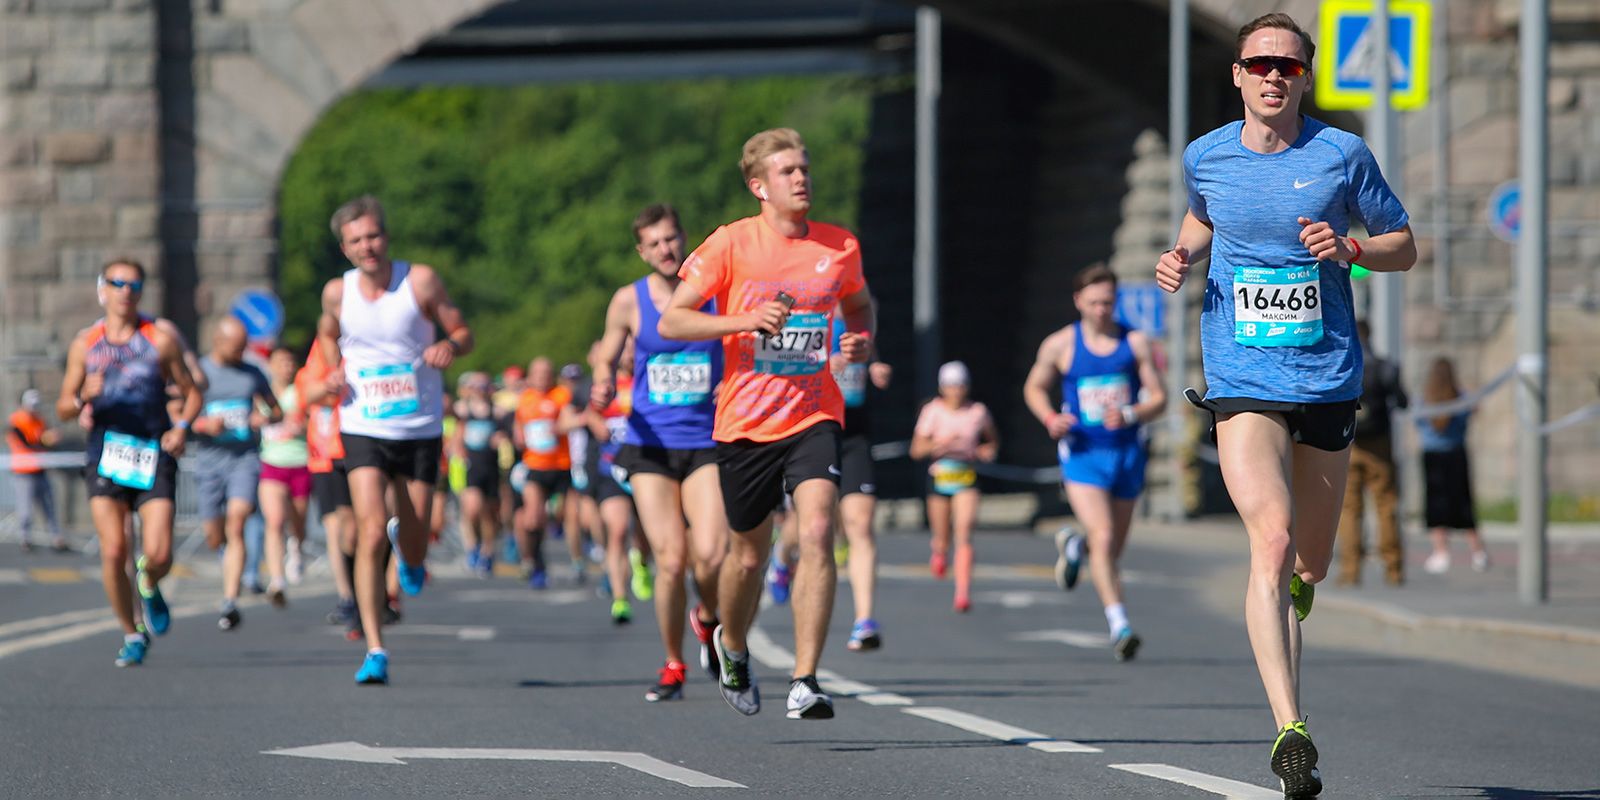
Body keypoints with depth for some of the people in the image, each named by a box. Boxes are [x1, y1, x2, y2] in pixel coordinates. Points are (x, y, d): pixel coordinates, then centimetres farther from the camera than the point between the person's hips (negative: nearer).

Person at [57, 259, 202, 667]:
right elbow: (63, 409, 11)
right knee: (113, 552, -12)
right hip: (105, 458, 1)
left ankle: (149, 586, 27)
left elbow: (192, 392, 12)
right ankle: (131, 636, 7)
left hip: (154, 457, -1)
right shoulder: (85, 344, 8)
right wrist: (84, 399, -12)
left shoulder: (160, 342, 5)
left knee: (159, 555, -11)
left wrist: (182, 426, -7)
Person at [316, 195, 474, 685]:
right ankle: (375, 652, -13)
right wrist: (335, 370, 0)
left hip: (421, 429, 0)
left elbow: (463, 333, 1)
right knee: (371, 534, -16)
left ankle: (410, 557, 48)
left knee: (414, 547, 7)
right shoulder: (338, 292, -1)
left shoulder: (420, 280, -6)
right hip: (364, 429, 0)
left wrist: (450, 347, -23)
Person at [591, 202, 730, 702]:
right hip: (650, 445, 0)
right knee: (671, 560, -9)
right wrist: (604, 385, -7)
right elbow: (606, 358, 15)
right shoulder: (629, 301, 4)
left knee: (710, 553, -18)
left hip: (706, 443, 0)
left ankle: (707, 620, 17)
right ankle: (673, 666, 11)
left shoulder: (716, 294, 2)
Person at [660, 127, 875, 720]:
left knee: (817, 533, -20)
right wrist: (745, 320, -20)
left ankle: (804, 682, -18)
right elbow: (671, 322, -7)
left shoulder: (840, 247, 2)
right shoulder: (731, 244, -6)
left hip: (814, 416, 1)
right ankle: (731, 648, 43)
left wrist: (862, 341, 1)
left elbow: (860, 304, 23)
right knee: (749, 553, 11)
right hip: (745, 421, -1)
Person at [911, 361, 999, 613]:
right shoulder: (933, 411, -4)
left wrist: (988, 451, -2)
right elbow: (916, 450, -7)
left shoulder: (978, 412, 0)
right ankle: (939, 552, 49)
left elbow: (993, 439, 20)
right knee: (942, 539, 10)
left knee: (964, 535, -16)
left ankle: (963, 593, -22)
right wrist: (940, 444, -23)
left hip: (967, 480, 0)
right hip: (939, 477, 0)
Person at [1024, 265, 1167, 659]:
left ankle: (1074, 545, 50)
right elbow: (1034, 387, 14)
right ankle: (1119, 625, -20)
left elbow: (1159, 398, 1)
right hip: (1083, 453, -3)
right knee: (1103, 538, -20)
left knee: (1113, 549, 15)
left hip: (1127, 452, 3)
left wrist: (1129, 415, -20)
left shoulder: (1137, 343, 2)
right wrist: (1050, 419, -6)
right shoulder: (1059, 345, 0)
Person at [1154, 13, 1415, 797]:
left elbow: (1404, 247, 7)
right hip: (1242, 380, -1)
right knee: (1271, 541, -20)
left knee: (1311, 562, 13)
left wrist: (1348, 249, -13)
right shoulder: (1204, 157, 3)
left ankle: (1296, 590, 54)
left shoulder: (1341, 155, -2)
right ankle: (1290, 731, -25)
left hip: (1327, 379, 1)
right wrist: (1183, 254, 4)